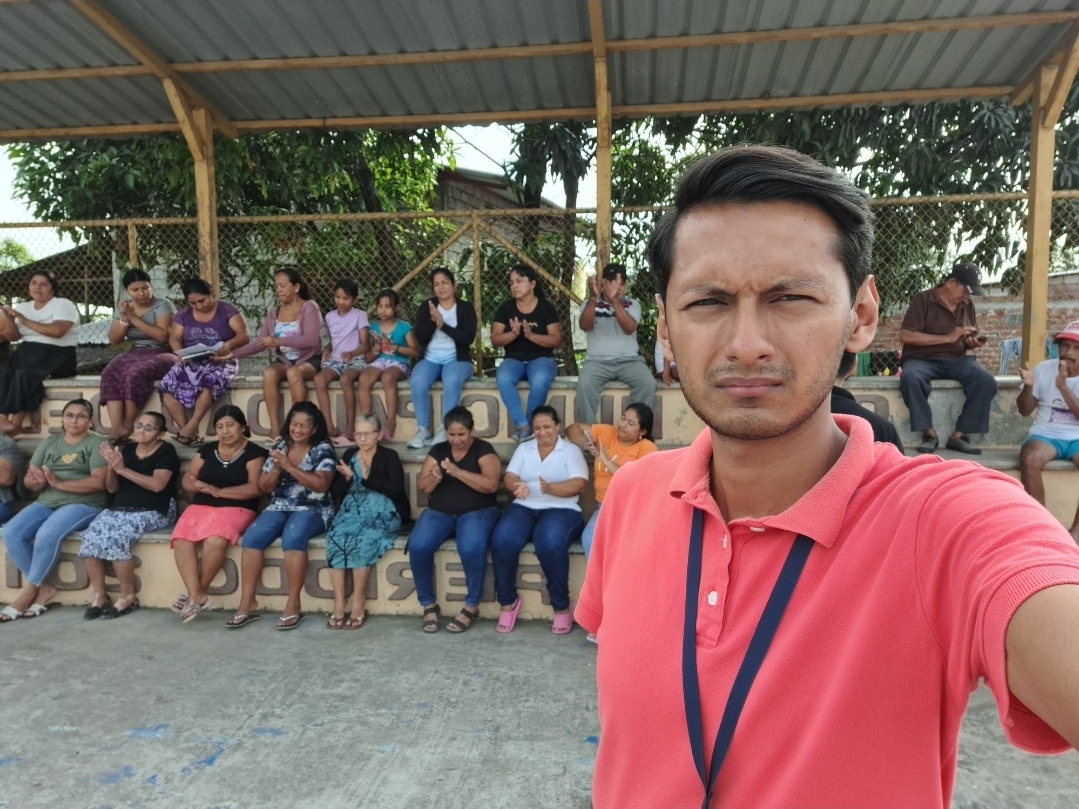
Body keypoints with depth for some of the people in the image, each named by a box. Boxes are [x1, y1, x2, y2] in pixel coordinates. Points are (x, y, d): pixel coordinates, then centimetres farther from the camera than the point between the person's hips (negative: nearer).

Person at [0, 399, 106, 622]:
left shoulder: (96, 443, -1)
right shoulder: (49, 443, 16)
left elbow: (99, 482, -13)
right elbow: (28, 479, 10)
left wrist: (59, 482, -19)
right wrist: (36, 481, -14)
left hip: (82, 504, -6)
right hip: (45, 503, 6)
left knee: (47, 535, -31)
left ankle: (29, 591, -11)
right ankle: (43, 587, -7)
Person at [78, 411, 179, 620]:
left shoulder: (166, 451, -3)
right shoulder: (127, 449, 15)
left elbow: (157, 485, -17)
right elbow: (112, 488, 14)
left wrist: (123, 469, -17)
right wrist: (112, 466, -6)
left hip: (152, 511, -6)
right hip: (119, 508, 6)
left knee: (115, 539, -30)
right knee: (90, 538, -21)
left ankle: (128, 596, -13)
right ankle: (99, 595, -8)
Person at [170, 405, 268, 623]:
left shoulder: (254, 453, 0)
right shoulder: (207, 450, 16)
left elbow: (255, 488, -11)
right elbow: (187, 480, 11)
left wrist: (218, 491, -19)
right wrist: (199, 486, -13)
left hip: (235, 508, -5)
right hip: (201, 506, 5)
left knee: (215, 540, -34)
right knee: (181, 539, -26)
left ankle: (198, 591, -11)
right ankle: (197, 595, -23)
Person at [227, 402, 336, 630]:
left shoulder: (323, 450, -2)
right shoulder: (279, 447, 12)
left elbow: (321, 485, -16)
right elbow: (263, 487, 11)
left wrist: (290, 467, -19)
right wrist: (276, 468, -8)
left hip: (312, 509, -4)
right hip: (279, 507, 5)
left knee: (292, 537, -34)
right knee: (252, 536, -23)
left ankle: (293, 604, -24)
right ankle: (247, 603, -14)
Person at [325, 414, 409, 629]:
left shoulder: (390, 457, 2)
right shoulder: (349, 455, 15)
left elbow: (397, 491, -9)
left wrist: (368, 478, -17)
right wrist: (347, 478, -10)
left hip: (381, 512, -3)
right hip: (352, 510, 4)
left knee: (363, 539, -33)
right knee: (335, 537, -28)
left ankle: (358, 604, -21)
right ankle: (339, 604, -23)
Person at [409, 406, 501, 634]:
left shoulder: (483, 449, -1)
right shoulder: (438, 450, 11)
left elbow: (491, 484, -16)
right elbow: (421, 486, 6)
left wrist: (457, 472, -24)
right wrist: (434, 478, -17)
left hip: (477, 512, -3)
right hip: (439, 512, 4)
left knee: (471, 548, -35)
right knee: (417, 546, -26)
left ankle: (471, 606, -10)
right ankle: (428, 604, -4)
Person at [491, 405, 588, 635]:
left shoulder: (571, 451, 7)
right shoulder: (523, 449, 18)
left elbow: (579, 484, -7)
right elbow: (508, 477, 6)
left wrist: (551, 488, -26)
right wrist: (518, 486, -19)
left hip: (561, 510, -3)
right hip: (524, 507, 3)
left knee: (550, 543, -36)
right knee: (501, 540, -27)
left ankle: (562, 607, -16)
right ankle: (508, 600, -6)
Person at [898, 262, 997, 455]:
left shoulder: (967, 305, 13)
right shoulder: (923, 300, -5)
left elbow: (969, 341, 24)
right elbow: (905, 336, -15)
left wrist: (973, 342, -3)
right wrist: (948, 338, -16)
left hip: (956, 360, 5)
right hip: (923, 359, -5)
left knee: (987, 381, -25)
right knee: (910, 378, -39)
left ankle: (959, 435, -17)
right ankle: (929, 433, -24)